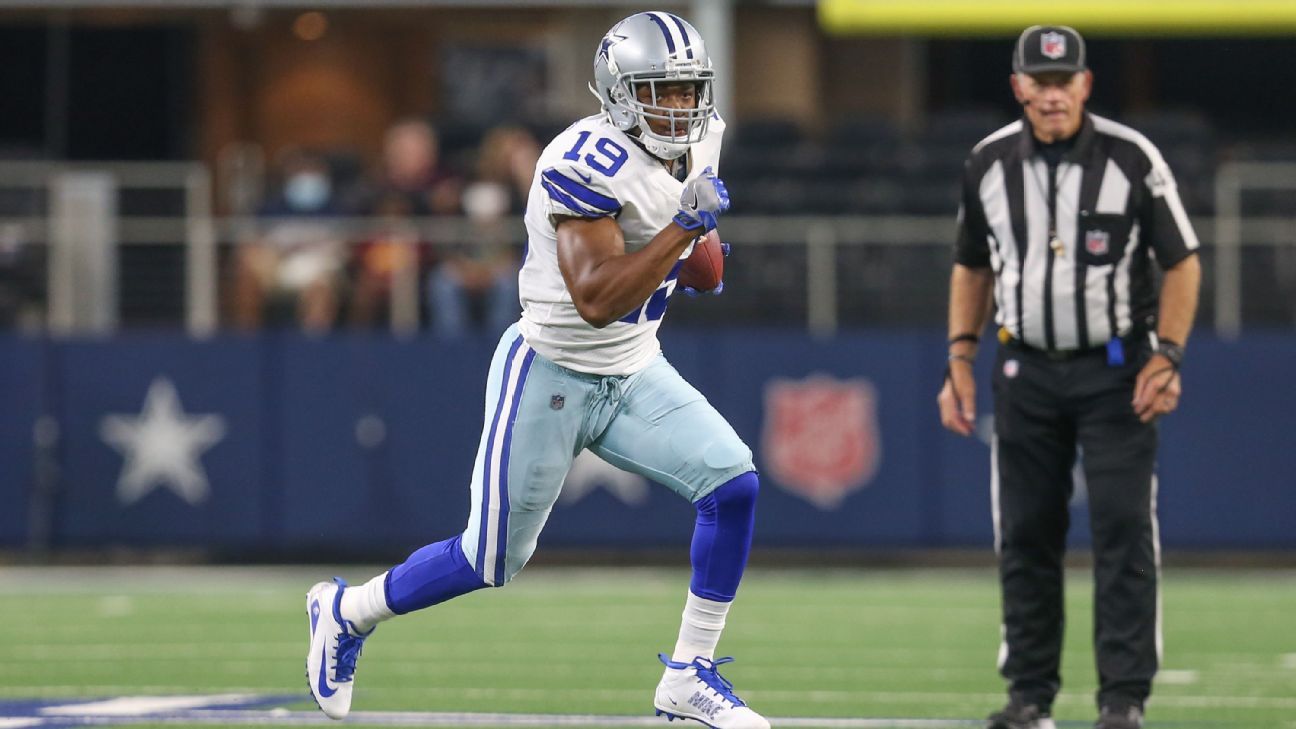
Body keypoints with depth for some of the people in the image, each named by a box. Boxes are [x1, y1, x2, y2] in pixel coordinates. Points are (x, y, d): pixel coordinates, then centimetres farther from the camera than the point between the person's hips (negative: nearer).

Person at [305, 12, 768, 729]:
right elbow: (596, 300, -33)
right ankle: (345, 612, 29)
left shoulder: (695, 145, 1)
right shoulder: (589, 163, -26)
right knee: (490, 561, 3)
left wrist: (696, 255, 4)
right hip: (550, 376, -7)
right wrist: (686, 225, -35)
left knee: (733, 485, -12)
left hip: (634, 374, 7)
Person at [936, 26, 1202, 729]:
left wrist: (1166, 356, -12)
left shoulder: (1132, 157, -8)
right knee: (1024, 535, 4)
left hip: (1116, 369, -3)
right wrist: (961, 358, 7)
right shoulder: (989, 163, 3)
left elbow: (1181, 261, -3)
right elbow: (972, 267, 15)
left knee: (1123, 529, -9)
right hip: (1026, 369, 3)